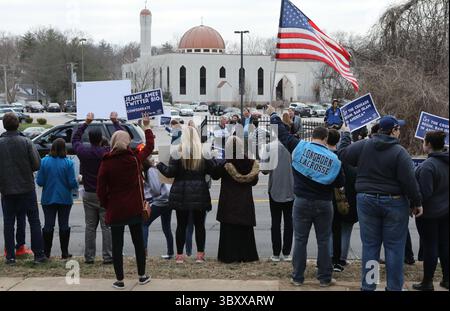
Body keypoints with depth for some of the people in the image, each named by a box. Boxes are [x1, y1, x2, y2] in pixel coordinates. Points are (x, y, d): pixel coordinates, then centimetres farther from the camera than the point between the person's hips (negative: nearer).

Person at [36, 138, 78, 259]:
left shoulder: (44, 161, -7)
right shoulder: (68, 163, -11)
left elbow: (39, 181, -7)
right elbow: (72, 182, -12)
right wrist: (76, 187, 10)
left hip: (48, 198, 1)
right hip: (64, 199, -1)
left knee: (48, 225, 8)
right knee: (64, 225, 8)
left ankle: (46, 252, 12)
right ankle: (64, 253, 11)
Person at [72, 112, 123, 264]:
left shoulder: (83, 152, -5)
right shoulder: (108, 152, -12)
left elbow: (75, 139, 17)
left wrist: (86, 123, 22)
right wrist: (115, 122, 10)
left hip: (89, 195, 3)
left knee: (90, 226, 9)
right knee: (107, 227, 1)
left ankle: (89, 257, 11)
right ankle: (107, 256, 1)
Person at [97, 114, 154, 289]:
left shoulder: (106, 163, -10)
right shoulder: (135, 158, -6)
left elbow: (101, 189, -9)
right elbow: (149, 146, 13)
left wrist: (106, 205, 6)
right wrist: (147, 127, 23)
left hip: (115, 210, -1)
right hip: (135, 209, 2)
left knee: (117, 245, 6)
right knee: (138, 242, 15)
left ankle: (119, 281, 10)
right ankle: (142, 276, 23)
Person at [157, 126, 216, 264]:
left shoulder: (178, 152, -7)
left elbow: (170, 172, -9)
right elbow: (211, 170, -1)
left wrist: (159, 164, 7)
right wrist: (213, 159, 18)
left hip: (181, 194, -1)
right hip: (200, 194, 1)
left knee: (181, 224, 6)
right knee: (199, 224, 9)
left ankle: (179, 255, 9)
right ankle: (200, 254, 10)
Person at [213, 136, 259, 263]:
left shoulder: (225, 165, -16)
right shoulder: (250, 163, -7)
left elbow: (214, 175, 0)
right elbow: (254, 181, 4)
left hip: (229, 203, -3)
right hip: (245, 202, 3)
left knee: (229, 229, 4)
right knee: (245, 229, 12)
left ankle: (229, 256, 4)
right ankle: (247, 255, 17)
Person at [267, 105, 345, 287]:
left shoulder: (300, 147, -9)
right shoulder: (334, 159, -7)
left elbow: (283, 133, 0)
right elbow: (340, 183, 0)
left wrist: (273, 115, 14)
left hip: (302, 202, 0)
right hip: (324, 204, 0)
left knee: (300, 240, 8)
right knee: (323, 241, 10)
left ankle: (298, 277, 14)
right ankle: (325, 278, 16)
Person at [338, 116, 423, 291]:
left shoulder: (363, 146, -3)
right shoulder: (399, 152, -13)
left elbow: (342, 155, 8)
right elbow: (409, 181, -14)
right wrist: (417, 203, -3)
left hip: (366, 200, 4)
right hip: (394, 203, -3)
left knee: (370, 246, 9)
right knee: (394, 247, 6)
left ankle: (368, 286, 14)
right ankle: (394, 287, 12)